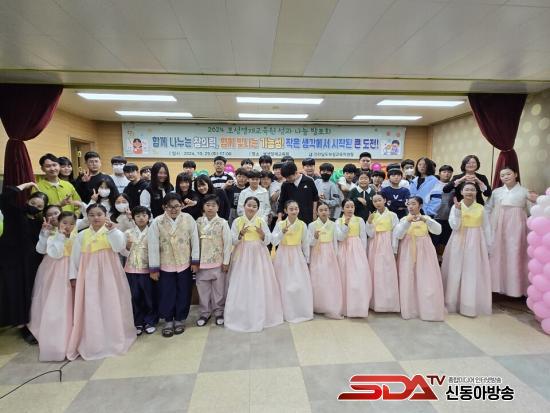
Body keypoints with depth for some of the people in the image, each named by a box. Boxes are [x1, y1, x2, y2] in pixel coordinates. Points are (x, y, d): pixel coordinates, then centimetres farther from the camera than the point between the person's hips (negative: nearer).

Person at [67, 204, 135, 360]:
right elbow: (75, 257, 9)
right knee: (91, 309, 3)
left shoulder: (114, 232, -1)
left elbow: (119, 247, -18)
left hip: (110, 275, -1)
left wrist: (112, 229, -25)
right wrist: (73, 276, 7)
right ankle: (92, 342, 16)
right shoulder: (82, 235, 4)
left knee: (111, 306, 4)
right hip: (90, 276, 2)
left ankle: (114, 339, 19)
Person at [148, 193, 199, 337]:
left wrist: (195, 261, -1)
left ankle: (180, 319, 31)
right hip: (165, 266, 0)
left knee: (183, 294, 11)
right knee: (166, 294, 10)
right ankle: (168, 321, 30)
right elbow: (153, 246, -7)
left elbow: (195, 240, -2)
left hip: (185, 264, 1)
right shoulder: (157, 222, -10)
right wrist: (154, 268, -5)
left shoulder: (188, 219, -9)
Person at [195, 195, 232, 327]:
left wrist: (226, 261, -7)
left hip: (218, 262, -2)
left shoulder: (222, 223, -7)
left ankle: (218, 312, 27)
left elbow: (228, 242, -6)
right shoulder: (198, 222, 1)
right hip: (202, 261, 2)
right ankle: (204, 313, 27)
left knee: (218, 288, 9)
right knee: (202, 288, 11)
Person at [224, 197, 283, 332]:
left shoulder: (261, 222, 1)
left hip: (258, 256, 1)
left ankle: (261, 316, 21)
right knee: (241, 286, 1)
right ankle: (241, 316, 17)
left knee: (260, 286, 4)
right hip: (242, 257, -1)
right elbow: (233, 241, -2)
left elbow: (268, 240, 0)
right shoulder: (237, 221, -1)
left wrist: (262, 233, -19)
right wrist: (241, 234, -19)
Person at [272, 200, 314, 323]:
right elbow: (273, 241, -13)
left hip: (297, 256, 1)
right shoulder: (280, 224, -7)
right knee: (284, 284, 4)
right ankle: (285, 312, 19)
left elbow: (305, 243, 5)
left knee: (300, 284, 2)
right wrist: (282, 232, -27)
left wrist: (307, 259, 9)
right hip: (283, 256, -1)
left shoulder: (302, 225, -3)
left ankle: (300, 311, 20)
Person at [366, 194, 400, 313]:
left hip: (387, 246, -3)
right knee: (375, 273, 5)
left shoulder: (392, 215, -2)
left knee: (387, 273, -3)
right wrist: (369, 222, -14)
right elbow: (371, 234, 0)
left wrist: (394, 250, -4)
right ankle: (376, 302, 14)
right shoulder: (372, 216, 7)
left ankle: (389, 303, 7)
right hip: (374, 247, 3)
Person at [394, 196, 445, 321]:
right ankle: (410, 310, 10)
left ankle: (429, 310, 8)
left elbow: (438, 230, -10)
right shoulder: (404, 219, 5)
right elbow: (397, 235, -9)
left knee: (427, 281, -2)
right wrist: (407, 222, -18)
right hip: (408, 252, 0)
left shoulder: (426, 218, 6)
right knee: (408, 280, 0)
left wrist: (426, 220, -23)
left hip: (424, 251, 0)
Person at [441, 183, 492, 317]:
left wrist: (488, 247, 6)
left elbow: (486, 228, 6)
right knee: (456, 273, 5)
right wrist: (458, 211, -18)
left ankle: (471, 305, 13)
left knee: (474, 274, 2)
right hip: (459, 243, -1)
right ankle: (455, 303, 18)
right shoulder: (455, 207, -1)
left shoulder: (481, 208, 2)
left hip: (476, 243, 1)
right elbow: (454, 226, -10)